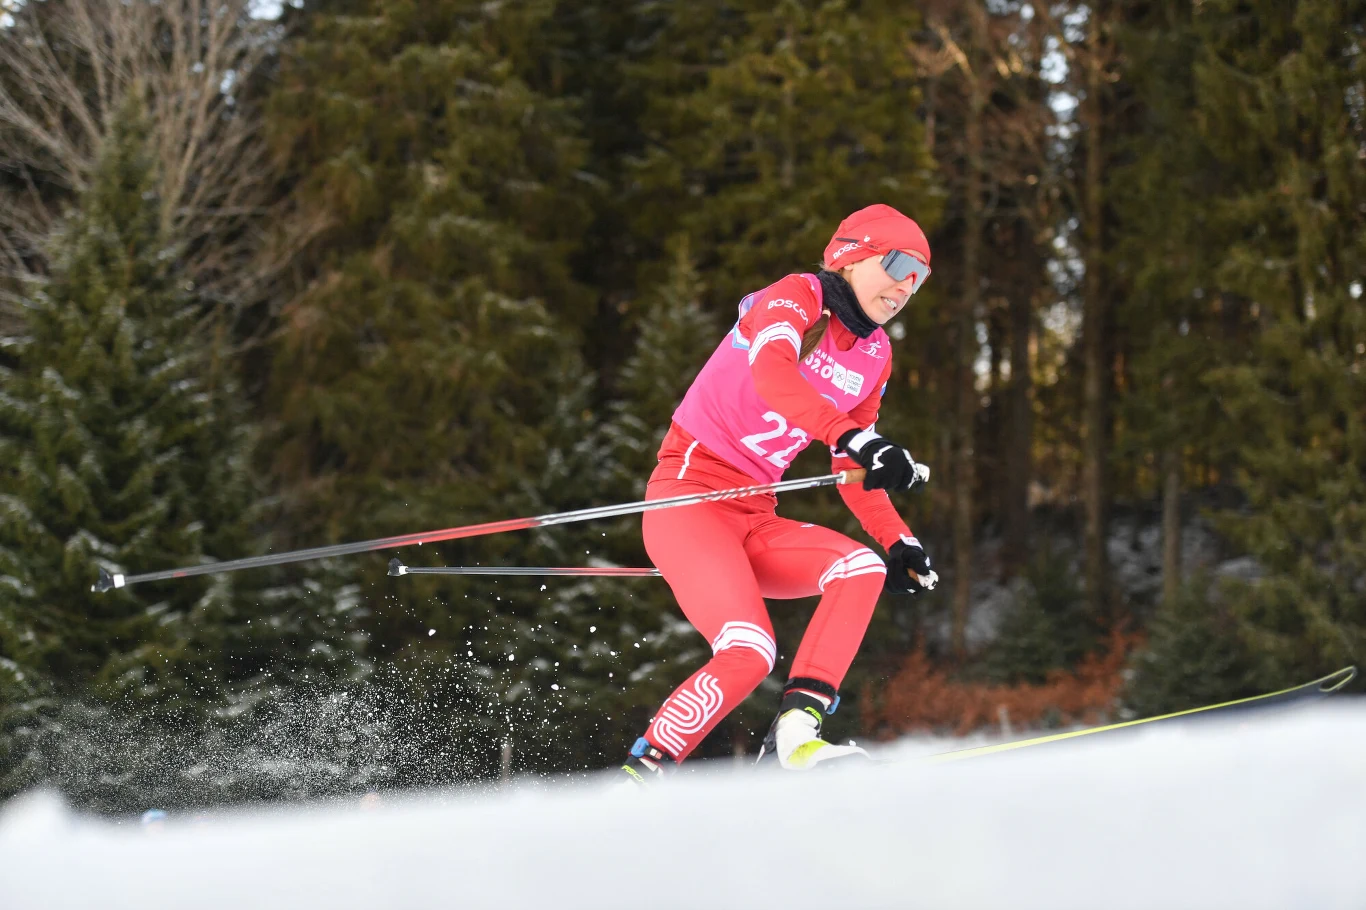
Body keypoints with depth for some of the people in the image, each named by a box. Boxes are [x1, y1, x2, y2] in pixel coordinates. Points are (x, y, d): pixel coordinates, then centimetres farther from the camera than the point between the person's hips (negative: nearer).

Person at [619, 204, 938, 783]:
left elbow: (853, 466, 23)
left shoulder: (874, 354, 14)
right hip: (687, 497, -8)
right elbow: (771, 371, -32)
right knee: (749, 654, -25)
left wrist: (897, 542, 9)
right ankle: (640, 774, -12)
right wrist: (853, 437, -45)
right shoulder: (798, 298, -9)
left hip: (756, 521, 8)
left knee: (862, 567, -17)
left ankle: (794, 734, -24)